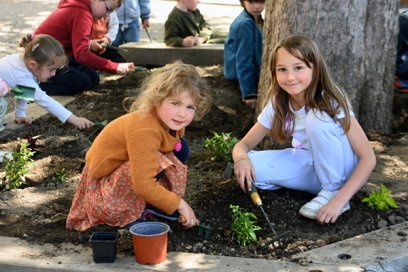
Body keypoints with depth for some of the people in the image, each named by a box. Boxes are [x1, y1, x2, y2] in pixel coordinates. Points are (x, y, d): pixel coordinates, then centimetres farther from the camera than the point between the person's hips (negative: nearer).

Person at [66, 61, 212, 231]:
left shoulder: (170, 121, -10)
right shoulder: (144, 131, -35)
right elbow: (143, 186, -36)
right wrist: (179, 204, -25)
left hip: (130, 168, 8)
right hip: (105, 181, -8)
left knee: (180, 148, -3)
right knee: (156, 163, -32)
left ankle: (150, 203, 4)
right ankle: (129, 215, -11)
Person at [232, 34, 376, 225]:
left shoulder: (331, 101, -24)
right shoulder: (277, 104, -10)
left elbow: (368, 158, -26)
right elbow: (244, 144, -4)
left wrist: (338, 200, -37)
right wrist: (241, 158, -30)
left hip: (340, 168, -5)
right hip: (310, 167, 5)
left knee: (318, 118, -31)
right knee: (249, 165, -19)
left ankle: (332, 191, -16)